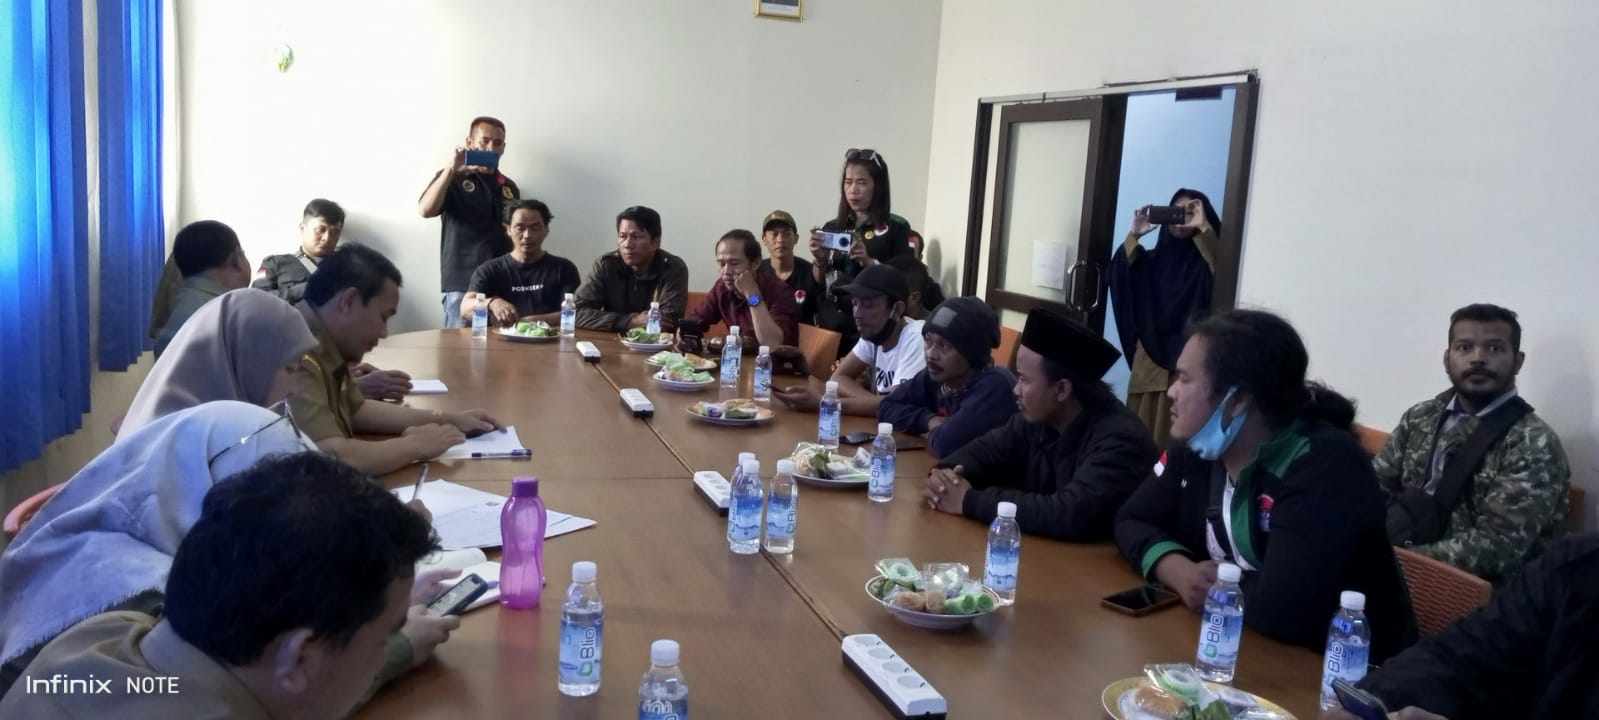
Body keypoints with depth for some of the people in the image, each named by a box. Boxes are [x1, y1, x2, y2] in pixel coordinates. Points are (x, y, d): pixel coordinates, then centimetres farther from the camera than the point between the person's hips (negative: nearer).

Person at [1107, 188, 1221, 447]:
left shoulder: (1206, 259, 1)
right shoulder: (1153, 258, 12)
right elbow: (1118, 276, -2)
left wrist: (1203, 229, -20)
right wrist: (1134, 236, -12)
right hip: (1149, 360, 4)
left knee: (1173, 441, -8)